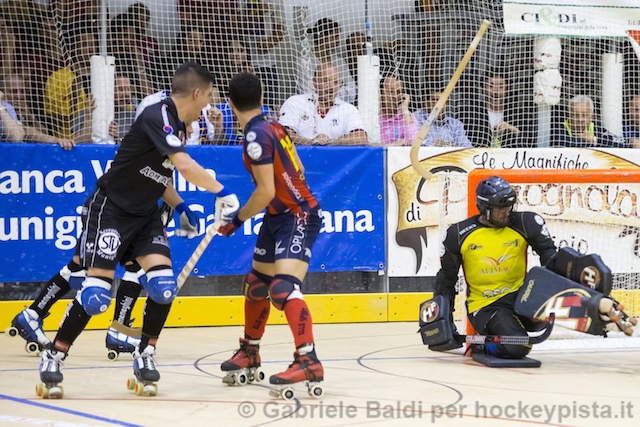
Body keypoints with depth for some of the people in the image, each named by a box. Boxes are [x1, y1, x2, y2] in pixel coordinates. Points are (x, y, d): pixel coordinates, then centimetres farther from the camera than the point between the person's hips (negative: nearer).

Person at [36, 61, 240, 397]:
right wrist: (222, 192, -25)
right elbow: (185, 166, -32)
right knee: (96, 293, -13)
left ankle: (145, 355, 7)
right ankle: (54, 357, 3)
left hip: (145, 215, 8)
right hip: (110, 209, -8)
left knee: (163, 285, -10)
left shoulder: (178, 125, 7)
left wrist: (179, 209, 11)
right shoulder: (158, 115, -22)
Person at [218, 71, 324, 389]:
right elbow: (297, 169, 18)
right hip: (278, 218, 10)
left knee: (283, 288, -25)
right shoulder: (273, 128, 9)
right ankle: (249, 353, 37)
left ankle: (308, 360, -36)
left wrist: (238, 219, -9)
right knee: (256, 284, 20)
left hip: (298, 217, -10)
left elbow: (266, 191, -21)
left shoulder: (256, 136, -18)